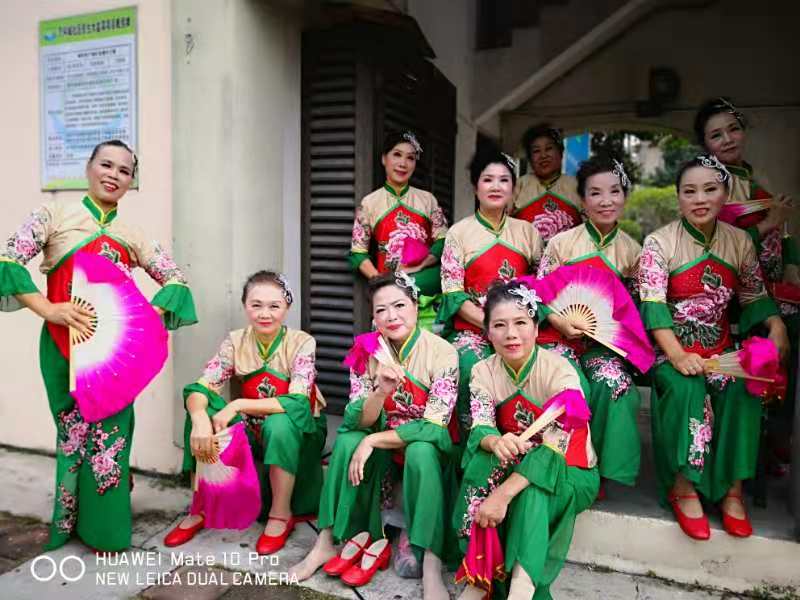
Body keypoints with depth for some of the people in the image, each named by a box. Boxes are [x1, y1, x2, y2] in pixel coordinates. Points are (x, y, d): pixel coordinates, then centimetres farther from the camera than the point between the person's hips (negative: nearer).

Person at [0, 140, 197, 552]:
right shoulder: (55, 215, 1)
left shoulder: (132, 235, 9)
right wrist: (48, 309, -19)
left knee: (110, 431, 3)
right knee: (75, 429, 10)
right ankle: (71, 519, 31)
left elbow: (175, 279, 7)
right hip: (64, 345, -2)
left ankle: (104, 526, 19)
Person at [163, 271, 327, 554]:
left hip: (298, 431, -3)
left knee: (279, 423, -36)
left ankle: (281, 515, -14)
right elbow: (198, 388, -16)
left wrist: (238, 405, -33)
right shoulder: (235, 341, -7)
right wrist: (200, 418, -39)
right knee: (202, 409, -20)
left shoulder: (301, 342, -17)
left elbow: (298, 403, -28)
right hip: (254, 431, 3)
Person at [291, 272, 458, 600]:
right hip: (382, 449, 3)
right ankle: (326, 542, -15)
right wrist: (380, 392, -33)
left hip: (426, 448, -3)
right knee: (348, 440, -25)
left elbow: (435, 427, -21)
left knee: (421, 452, -34)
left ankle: (431, 566, -27)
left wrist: (373, 441, -24)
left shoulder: (442, 352, -17)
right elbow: (356, 421, -13)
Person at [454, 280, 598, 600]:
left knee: (531, 486, -35)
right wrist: (495, 442, -44)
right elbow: (479, 430, -18)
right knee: (486, 458, -30)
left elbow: (554, 446, -29)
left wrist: (503, 493, -39)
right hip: (514, 467, 3)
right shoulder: (483, 372, -8)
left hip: (570, 473, -3)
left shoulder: (559, 370, -21)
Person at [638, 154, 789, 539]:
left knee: (742, 389, -24)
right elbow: (652, 304, -16)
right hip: (670, 344, -3)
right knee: (685, 388, -31)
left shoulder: (739, 242, 6)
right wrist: (677, 355, -27)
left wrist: (775, 324, -9)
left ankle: (732, 488, -10)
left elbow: (755, 294, 13)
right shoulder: (659, 242, -8)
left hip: (720, 345, 4)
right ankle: (683, 487, -16)